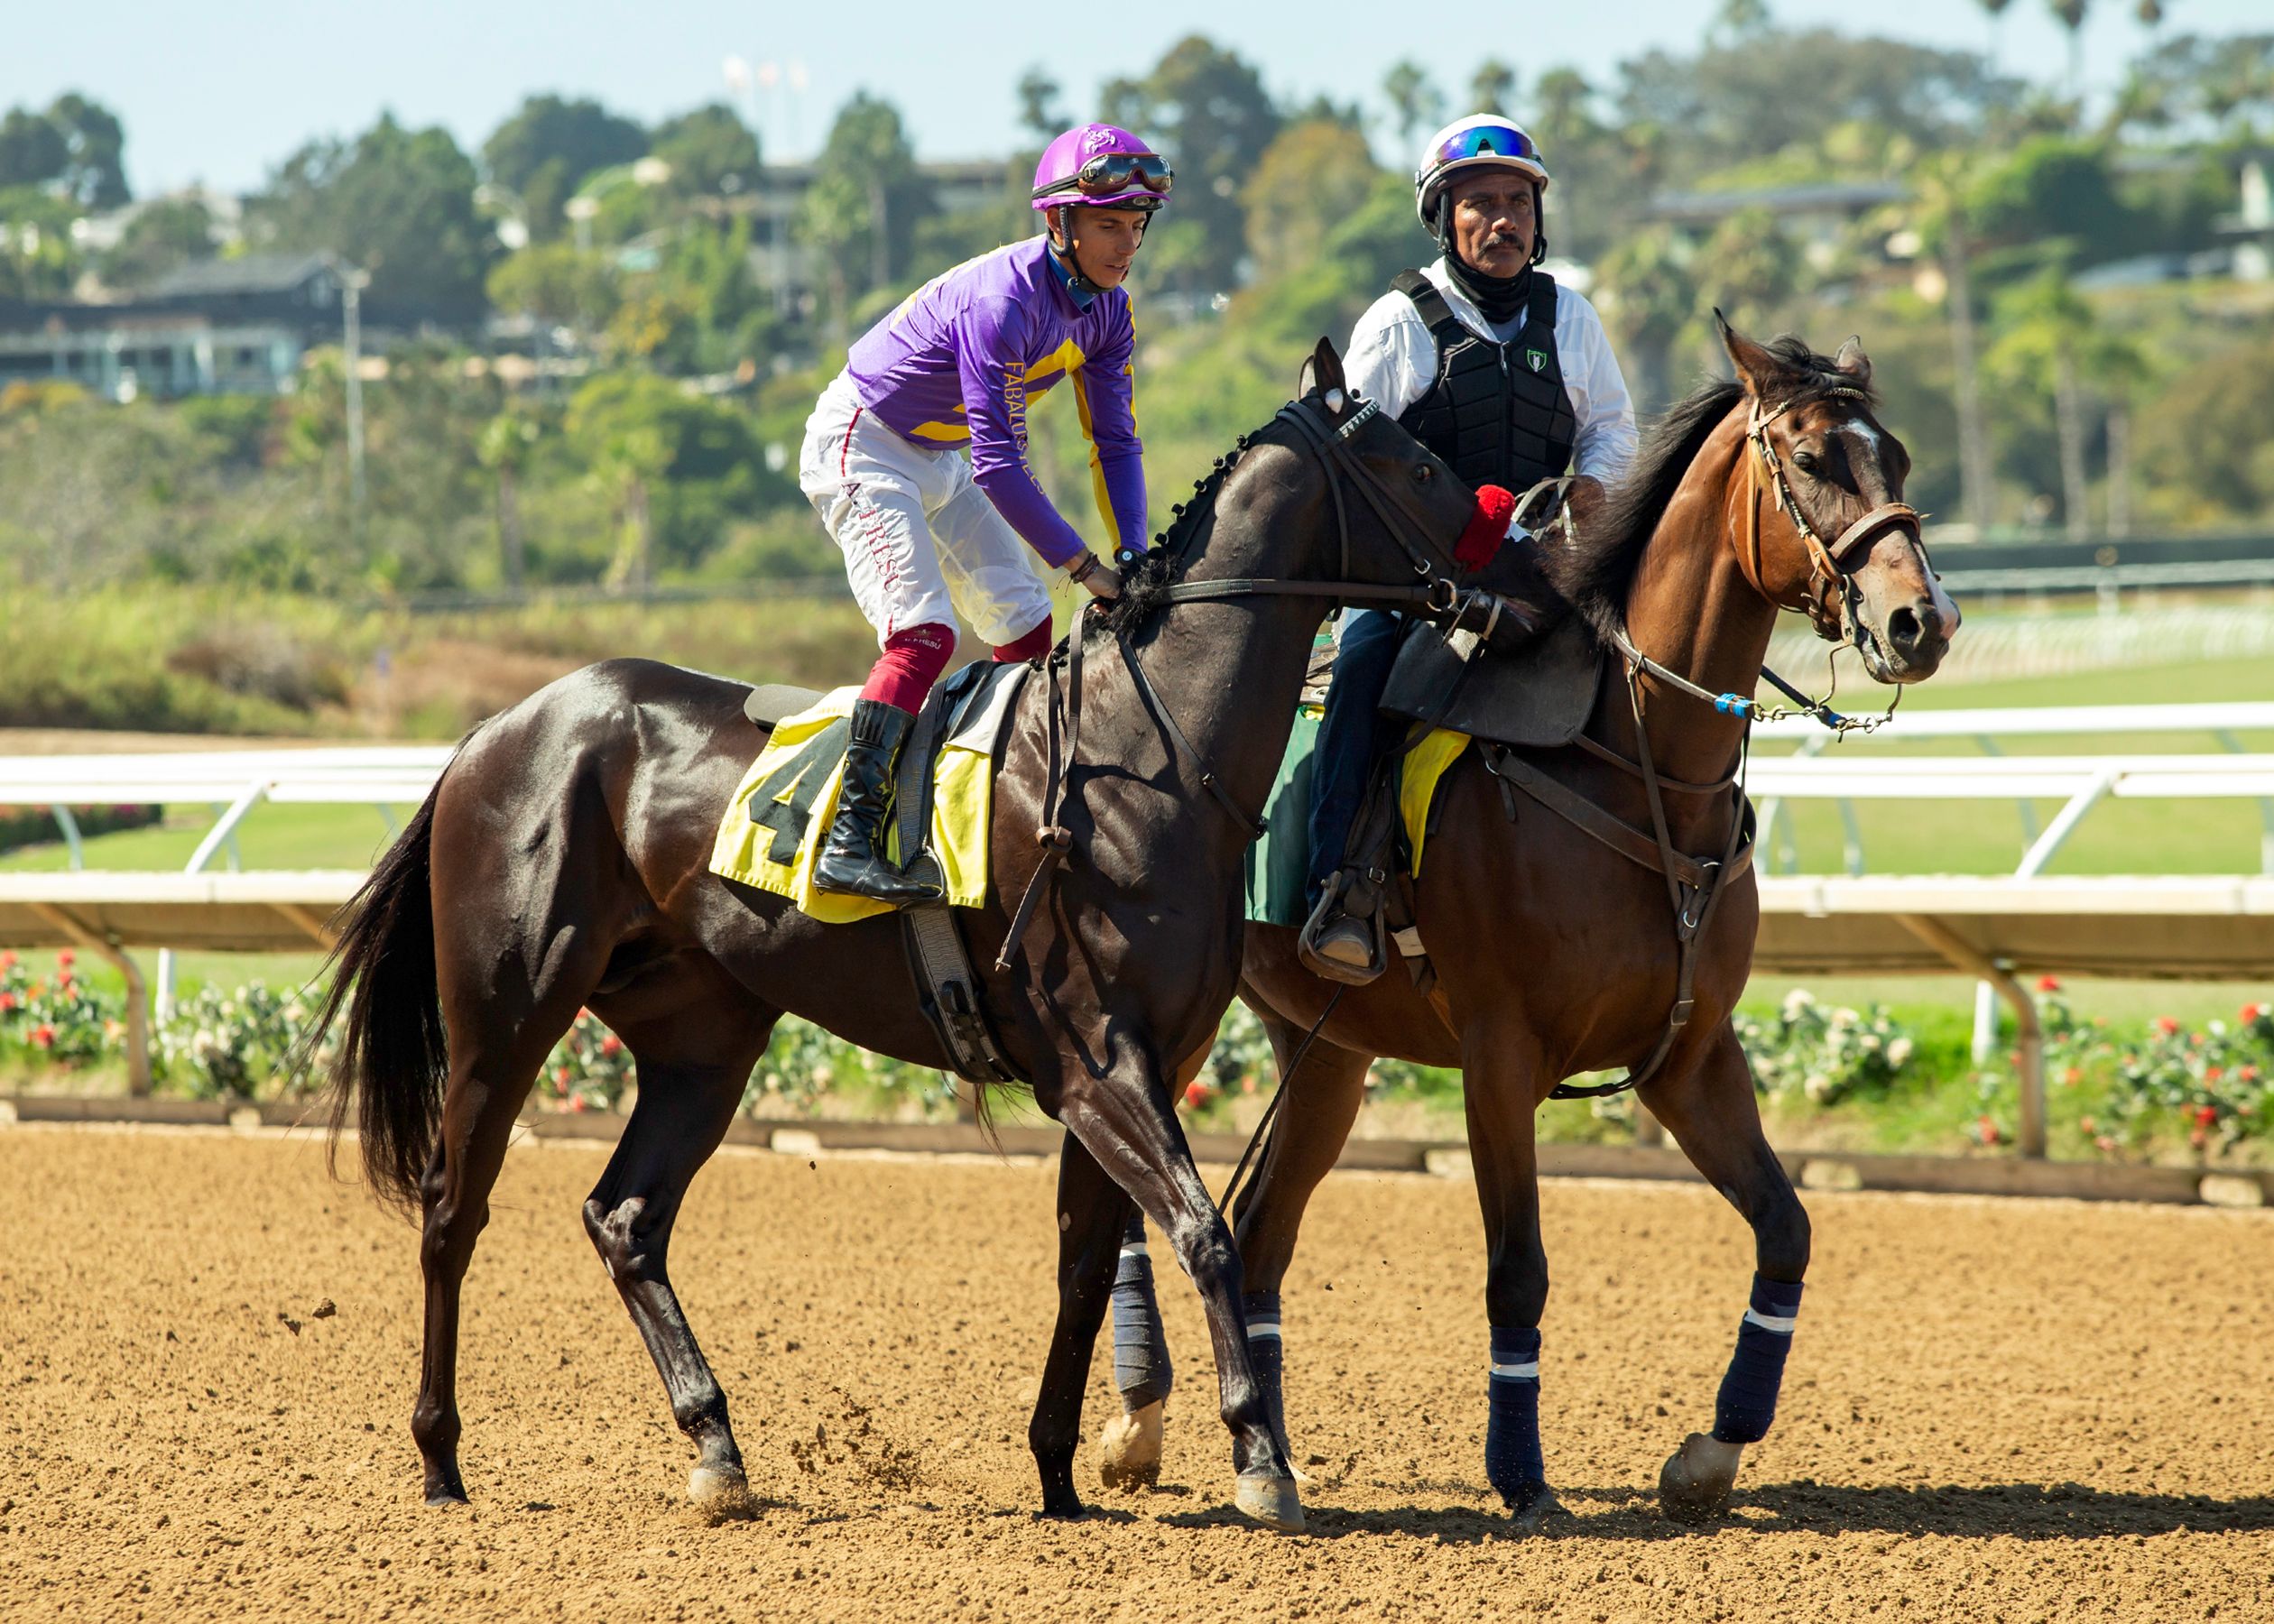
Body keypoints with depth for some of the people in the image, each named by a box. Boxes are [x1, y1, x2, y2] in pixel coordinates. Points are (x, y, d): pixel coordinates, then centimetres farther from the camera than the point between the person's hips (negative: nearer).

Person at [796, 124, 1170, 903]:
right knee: (922, 632, -23)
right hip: (861, 447, -9)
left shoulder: (1105, 309, -6)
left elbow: (1116, 442, 1)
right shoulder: (1003, 300, -32)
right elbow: (997, 464, -34)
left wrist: (1135, 561, -13)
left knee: (1026, 630, 7)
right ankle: (847, 841, -27)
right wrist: (1087, 567, -31)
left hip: (942, 459, 9)